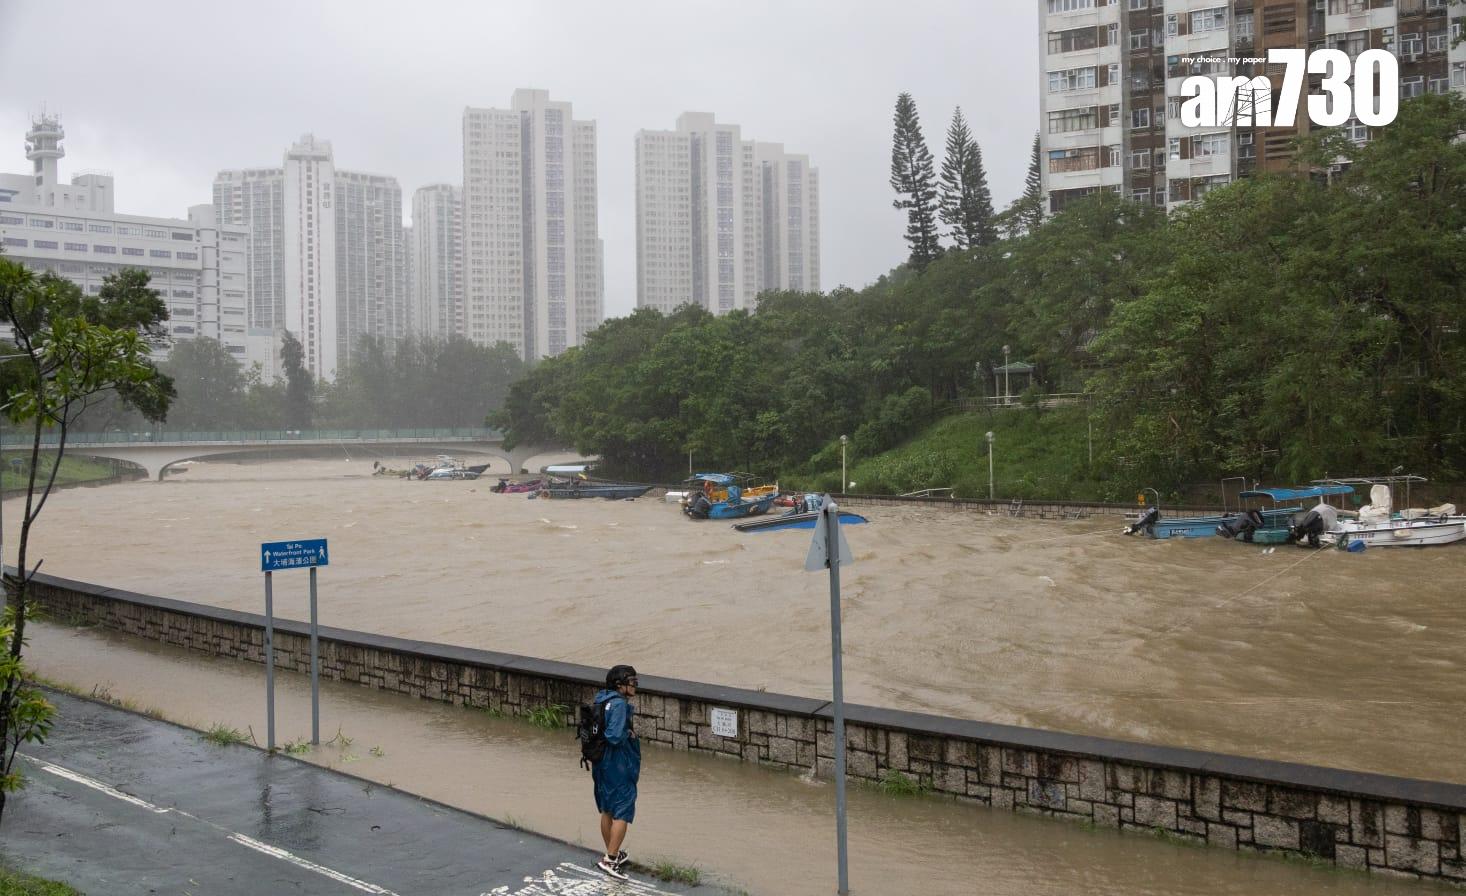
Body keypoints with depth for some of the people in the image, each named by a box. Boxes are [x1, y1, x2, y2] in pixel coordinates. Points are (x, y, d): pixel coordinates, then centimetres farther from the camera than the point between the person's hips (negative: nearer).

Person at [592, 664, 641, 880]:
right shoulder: (619, 704, -21)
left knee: (607, 811, 18)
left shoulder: (602, 699, 6)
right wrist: (629, 734, -10)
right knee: (623, 813, -1)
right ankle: (610, 860, -3)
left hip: (602, 763, 9)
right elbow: (615, 736, -30)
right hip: (619, 765, -9)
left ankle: (613, 854, 32)